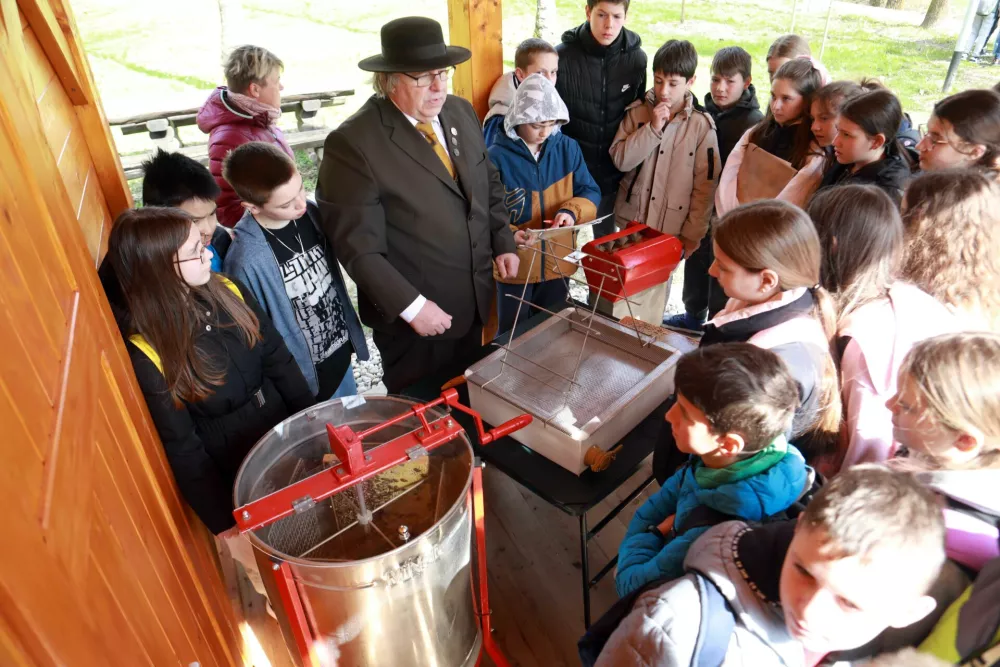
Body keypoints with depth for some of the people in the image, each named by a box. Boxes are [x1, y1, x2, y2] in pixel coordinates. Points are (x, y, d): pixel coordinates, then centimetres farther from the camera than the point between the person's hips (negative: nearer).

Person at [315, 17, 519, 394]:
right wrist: (410, 305, -22)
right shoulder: (354, 142, -20)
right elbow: (358, 245, -20)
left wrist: (502, 244, 4)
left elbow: (489, 184, 14)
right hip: (412, 318, -6)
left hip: (474, 303, 6)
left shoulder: (461, 113, 2)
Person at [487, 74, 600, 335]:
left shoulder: (567, 148, -2)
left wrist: (572, 210, -21)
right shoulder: (497, 157, -15)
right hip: (515, 267, -3)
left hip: (558, 263, 3)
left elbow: (591, 193, 0)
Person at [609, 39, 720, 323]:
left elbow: (705, 184, -5)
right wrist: (652, 128, -20)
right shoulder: (637, 112, -2)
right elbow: (620, 159, -11)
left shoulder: (702, 125, -7)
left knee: (654, 291, 5)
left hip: (672, 227, -2)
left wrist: (693, 233, -5)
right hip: (632, 218, 2)